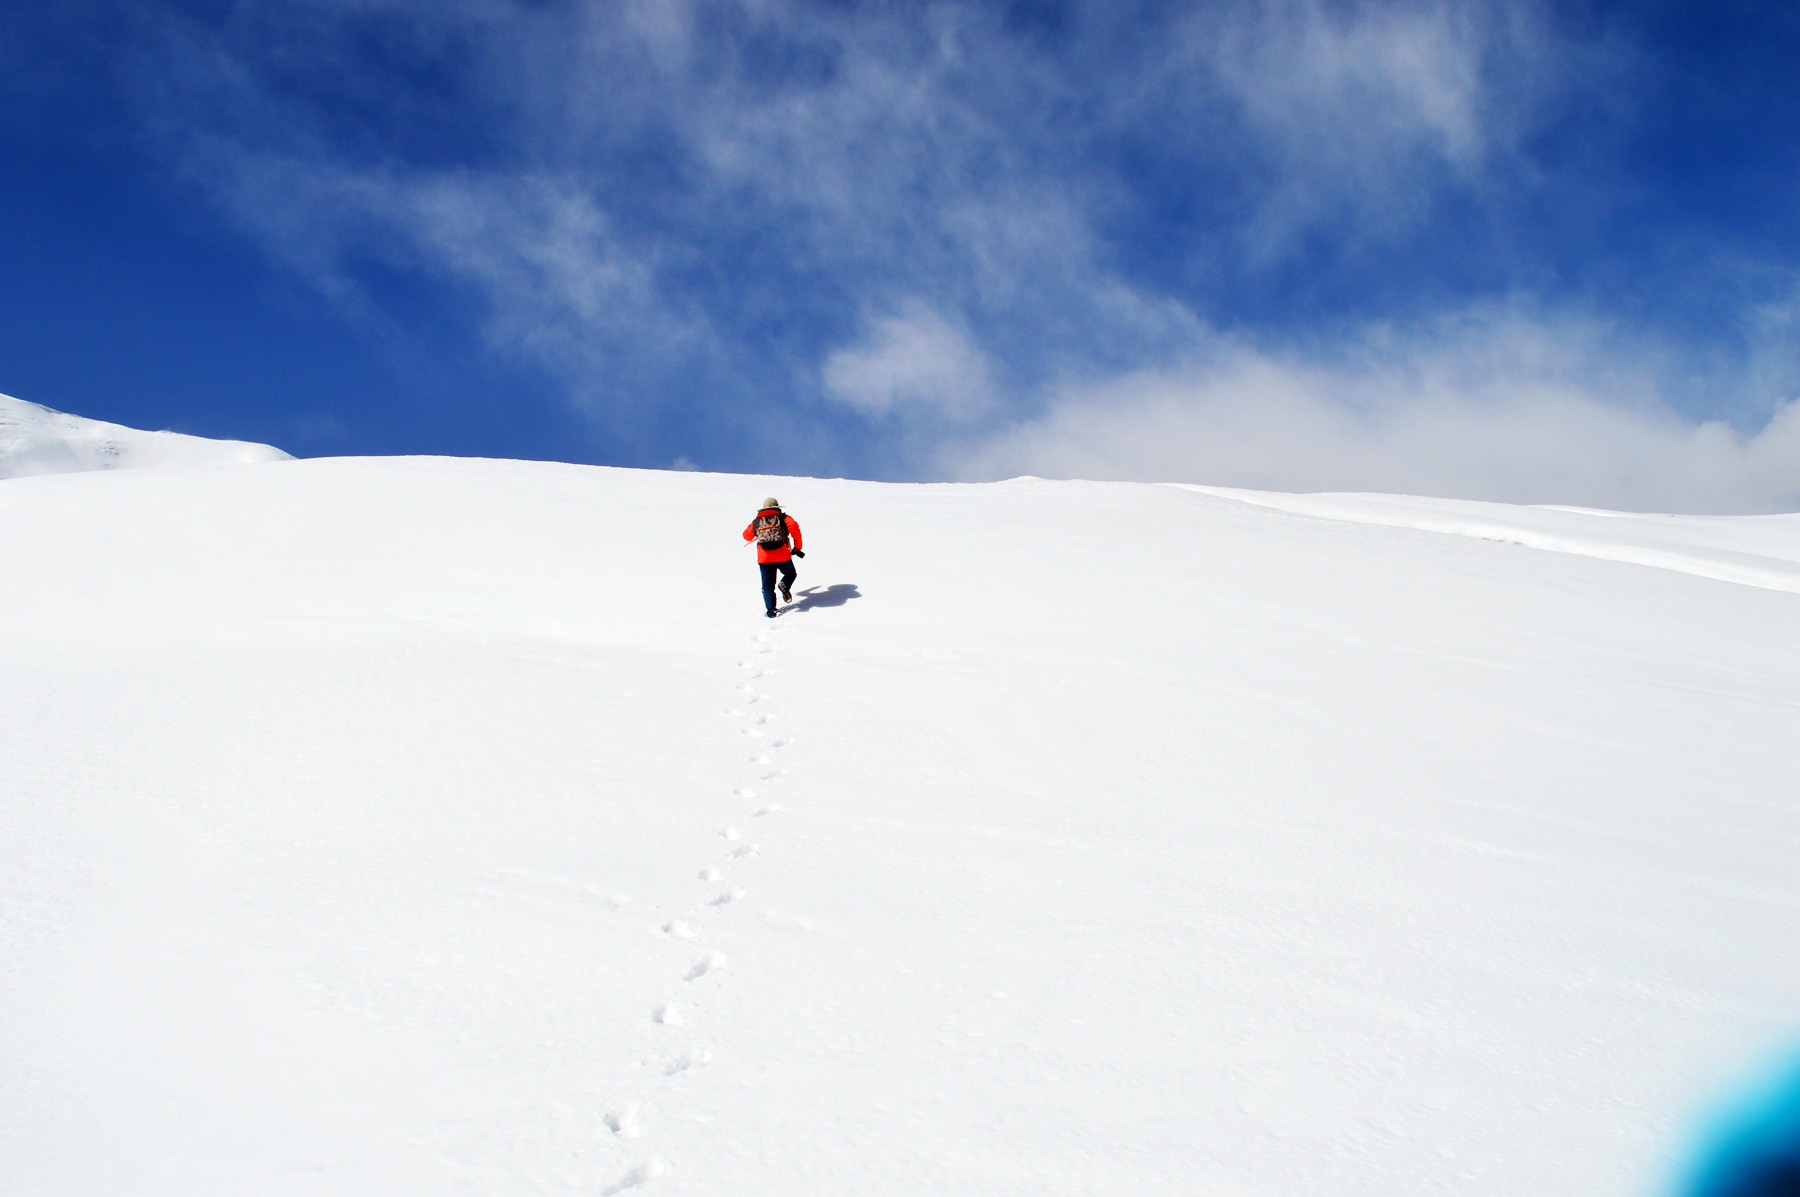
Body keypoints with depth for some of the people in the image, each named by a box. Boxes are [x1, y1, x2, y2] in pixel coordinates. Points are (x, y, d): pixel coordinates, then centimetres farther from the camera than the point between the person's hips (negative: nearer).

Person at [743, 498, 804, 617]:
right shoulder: (783, 518, 12)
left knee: (768, 586, 11)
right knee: (790, 573, 26)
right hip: (782, 555, -1)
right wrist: (797, 547, 0)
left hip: (764, 558, 1)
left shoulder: (756, 521, 18)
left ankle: (770, 610, -8)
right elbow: (794, 527, -7)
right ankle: (785, 585, -7)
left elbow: (747, 536, 30)